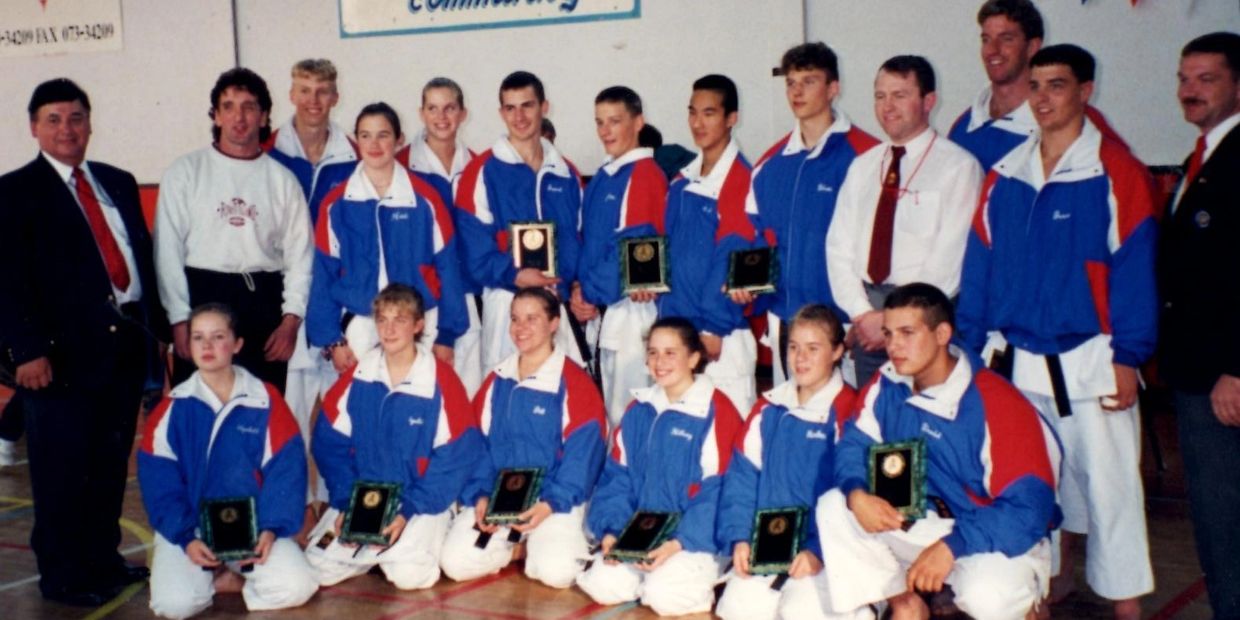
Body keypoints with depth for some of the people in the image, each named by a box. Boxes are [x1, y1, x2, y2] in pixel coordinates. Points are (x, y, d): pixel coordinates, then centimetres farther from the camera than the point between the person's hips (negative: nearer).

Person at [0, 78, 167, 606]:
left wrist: (160, 325, 10)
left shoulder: (119, 183, 16)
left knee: (112, 461, 13)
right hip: (64, 349, -5)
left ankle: (103, 558, 27)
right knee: (62, 468, 2)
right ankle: (62, 575, 14)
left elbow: (144, 255, 17)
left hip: (127, 340, 6)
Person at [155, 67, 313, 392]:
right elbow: (168, 251, 0)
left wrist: (291, 319, -4)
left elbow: (299, 255, 6)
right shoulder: (185, 172, 4)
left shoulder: (283, 180, 8)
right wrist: (180, 320, -7)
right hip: (202, 297, -1)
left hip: (264, 303, 2)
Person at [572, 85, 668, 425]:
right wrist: (579, 289, 1)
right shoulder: (600, 179, 16)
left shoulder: (646, 174, -10)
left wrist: (589, 292, -8)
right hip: (600, 313, 8)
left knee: (627, 410, -5)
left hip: (631, 310, -8)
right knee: (609, 408, 14)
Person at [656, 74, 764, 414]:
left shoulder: (742, 179, -11)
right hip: (676, 329, 7)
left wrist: (713, 327, -15)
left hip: (722, 334, -7)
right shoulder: (681, 182, 12)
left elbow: (734, 258, -14)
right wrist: (666, 315, 10)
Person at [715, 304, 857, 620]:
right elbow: (741, 477, 9)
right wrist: (738, 538, -4)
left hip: (822, 547, -4)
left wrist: (820, 551, -16)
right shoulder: (770, 408, 12)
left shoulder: (847, 410, -4)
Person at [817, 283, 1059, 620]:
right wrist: (857, 495, -23)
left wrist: (951, 546, -34)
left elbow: (1029, 507, -26)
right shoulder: (887, 386, -6)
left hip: (1000, 538, -5)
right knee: (834, 507, -12)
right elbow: (854, 443, 1)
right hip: (921, 523, 5)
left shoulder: (996, 404, -23)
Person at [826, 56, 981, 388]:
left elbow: (949, 261, -11)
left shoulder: (958, 166, -4)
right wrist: (862, 313, -5)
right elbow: (839, 246, 9)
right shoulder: (862, 167, 14)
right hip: (866, 323, 5)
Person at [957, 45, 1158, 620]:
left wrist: (1127, 358, -11)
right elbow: (979, 265, 10)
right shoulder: (1005, 175, 7)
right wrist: (972, 346, 6)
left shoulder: (1117, 172, -6)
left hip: (1089, 366, -4)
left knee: (1108, 486, -1)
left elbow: (1134, 270, -8)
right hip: (1014, 363, 5)